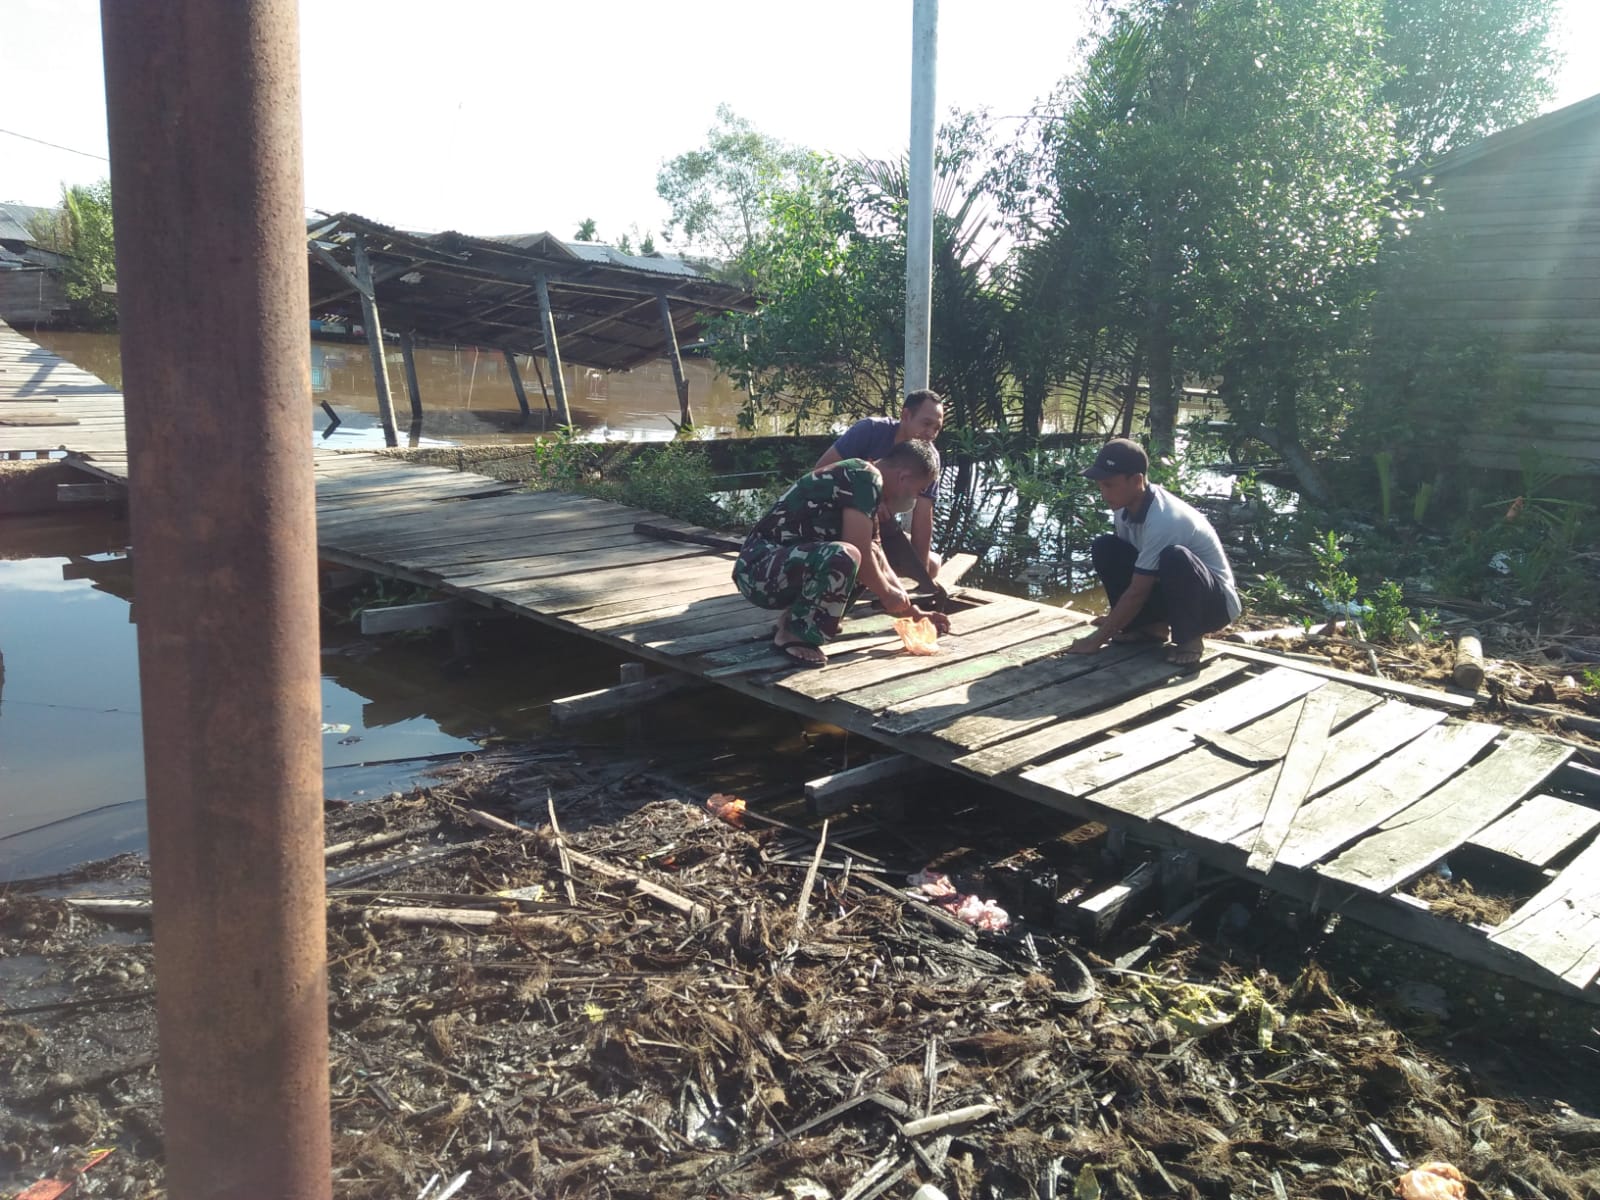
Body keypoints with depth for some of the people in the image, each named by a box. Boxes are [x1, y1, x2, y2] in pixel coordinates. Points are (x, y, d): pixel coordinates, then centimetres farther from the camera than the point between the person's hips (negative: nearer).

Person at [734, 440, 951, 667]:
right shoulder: (866, 478, -13)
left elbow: (881, 567, 23)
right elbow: (859, 555, -19)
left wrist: (914, 612, 23)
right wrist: (887, 594, -3)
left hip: (782, 568, 10)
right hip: (759, 571, -10)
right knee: (844, 556, -34)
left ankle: (796, 616, 10)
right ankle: (792, 634, -14)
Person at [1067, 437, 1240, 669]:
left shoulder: (1163, 519, -32)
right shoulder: (1126, 504, -9)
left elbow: (1137, 592, -28)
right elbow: (1122, 561, 4)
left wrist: (1097, 639, -23)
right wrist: (1115, 619, 5)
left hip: (1215, 601, -8)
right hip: (1166, 591, 8)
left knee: (1175, 558, -39)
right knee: (1104, 547, -8)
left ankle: (1189, 638, -14)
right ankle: (1151, 626, 3)